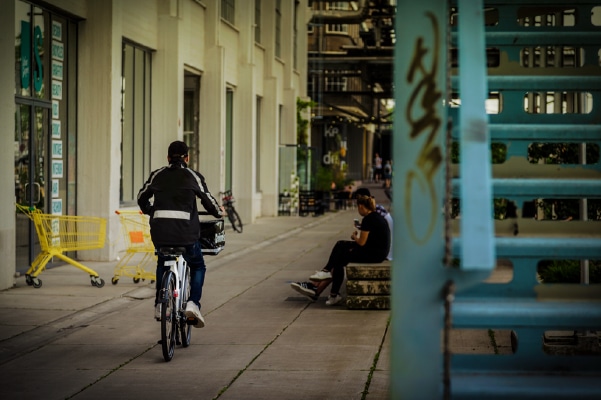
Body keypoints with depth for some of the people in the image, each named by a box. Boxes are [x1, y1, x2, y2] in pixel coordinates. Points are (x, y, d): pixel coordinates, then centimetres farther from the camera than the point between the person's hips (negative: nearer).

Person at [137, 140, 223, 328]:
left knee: (162, 263, 31)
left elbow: (142, 198, 23)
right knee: (197, 266, 20)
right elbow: (208, 201, 8)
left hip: (159, 230, 3)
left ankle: (159, 305, 24)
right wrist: (219, 212, 29)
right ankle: (193, 303, 0)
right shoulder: (193, 176, 5)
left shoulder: (157, 175, 12)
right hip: (185, 231, -2)